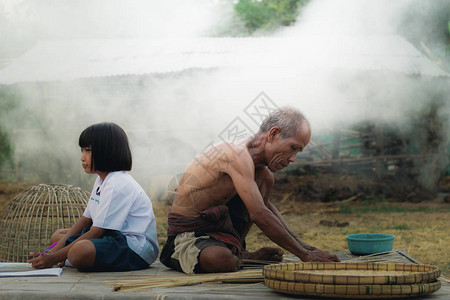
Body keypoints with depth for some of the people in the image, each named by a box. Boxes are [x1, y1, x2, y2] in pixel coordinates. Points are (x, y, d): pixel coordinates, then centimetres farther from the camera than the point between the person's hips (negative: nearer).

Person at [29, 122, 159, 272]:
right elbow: (85, 220, 14)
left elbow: (96, 232, -21)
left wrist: (54, 258, -20)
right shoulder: (102, 180, 15)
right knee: (57, 236, 19)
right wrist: (55, 251, 1)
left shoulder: (118, 186, -19)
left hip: (137, 249, -11)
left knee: (79, 251, -36)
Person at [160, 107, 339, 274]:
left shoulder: (257, 164, 4)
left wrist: (298, 243, 12)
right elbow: (260, 216, -32)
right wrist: (304, 255, -28)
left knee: (265, 177, 8)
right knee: (221, 259, -41)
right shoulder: (237, 155, -26)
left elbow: (265, 205, 22)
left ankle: (234, 247, 6)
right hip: (188, 235, -9)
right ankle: (240, 256, -4)